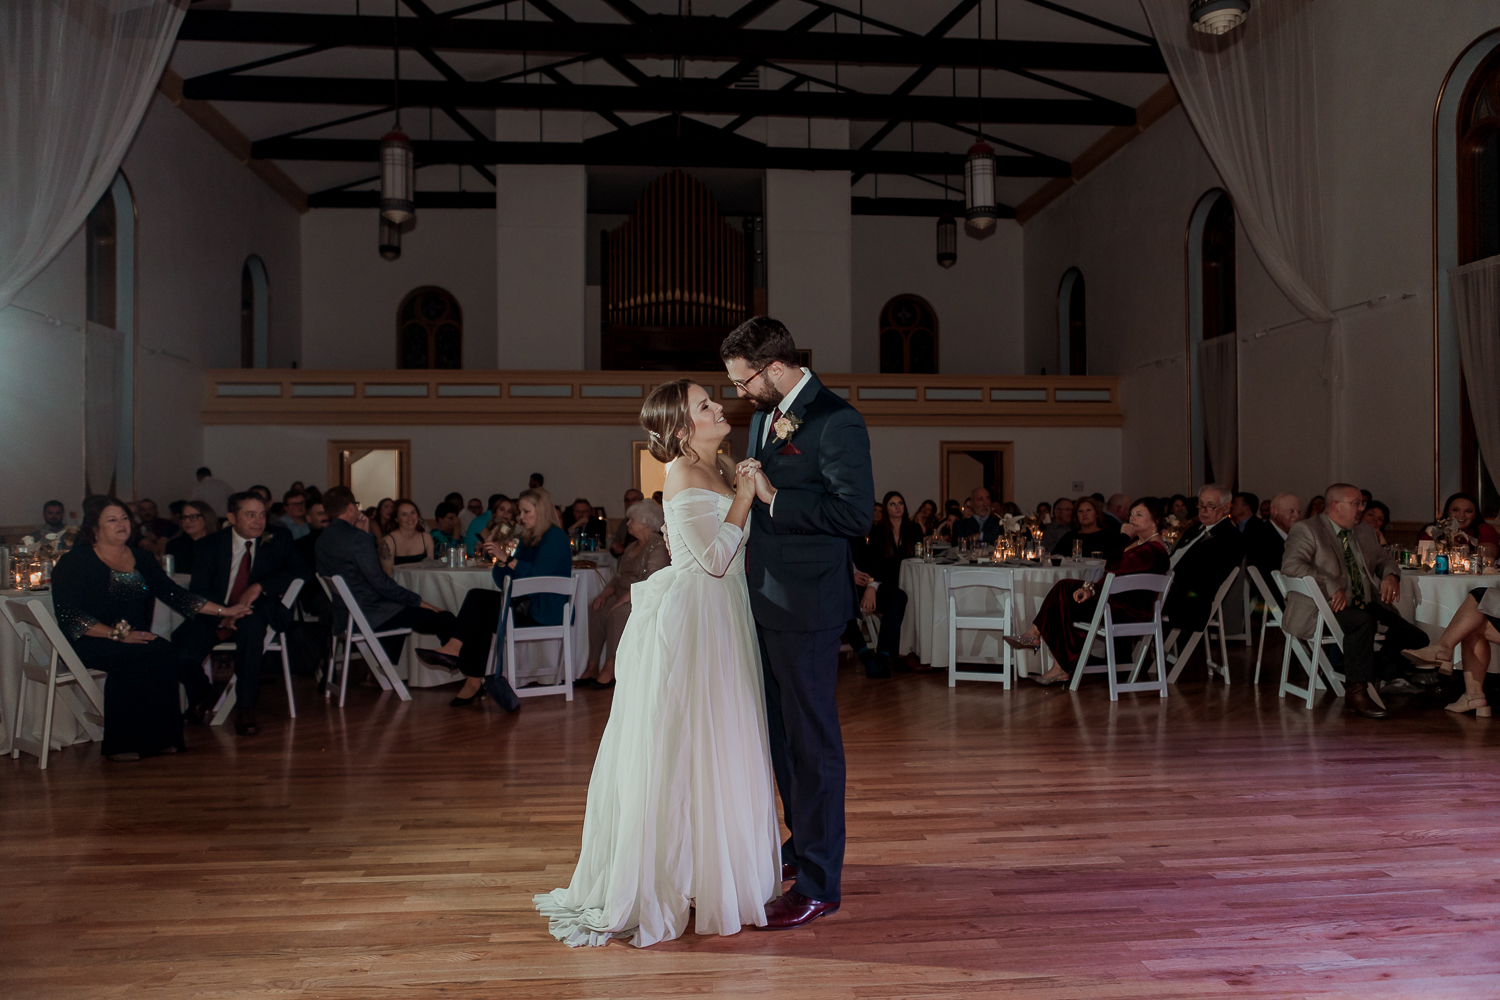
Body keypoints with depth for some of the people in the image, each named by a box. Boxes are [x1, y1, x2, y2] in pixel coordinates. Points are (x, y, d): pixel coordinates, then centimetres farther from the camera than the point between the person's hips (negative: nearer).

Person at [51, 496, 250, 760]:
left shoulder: (140, 557, 15)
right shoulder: (75, 561, -2)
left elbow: (174, 594, 13)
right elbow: (69, 616, -12)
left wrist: (223, 611, 6)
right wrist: (119, 634, -21)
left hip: (134, 638, 4)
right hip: (88, 643, -4)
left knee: (165, 654, -28)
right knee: (137, 658, -33)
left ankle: (161, 737, -23)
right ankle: (121, 743, -24)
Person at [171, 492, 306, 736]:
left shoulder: (279, 539, 7)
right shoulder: (208, 546, 5)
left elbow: (299, 570, -4)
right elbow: (198, 591, -3)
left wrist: (260, 586, -17)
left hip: (258, 613, -1)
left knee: (251, 625, -38)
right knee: (181, 649, -25)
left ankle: (245, 707, -26)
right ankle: (201, 695, 13)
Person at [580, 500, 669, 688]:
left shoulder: (658, 545, -9)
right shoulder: (631, 547, 21)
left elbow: (652, 581, -20)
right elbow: (619, 576, 20)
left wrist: (625, 598, -25)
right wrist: (604, 594, 1)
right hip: (624, 597, 9)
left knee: (619, 612, -34)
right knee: (595, 610, -14)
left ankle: (611, 668, -28)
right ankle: (592, 667, -14)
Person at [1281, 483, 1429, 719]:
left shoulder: (1364, 532, 21)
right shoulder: (1306, 531, -4)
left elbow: (1383, 558, 30)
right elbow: (1291, 566, -19)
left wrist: (1391, 574, 4)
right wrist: (1331, 587, -29)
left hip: (1366, 606, 7)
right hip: (1324, 610, -7)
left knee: (1416, 638, -13)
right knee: (1363, 621, -37)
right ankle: (1356, 692, -26)